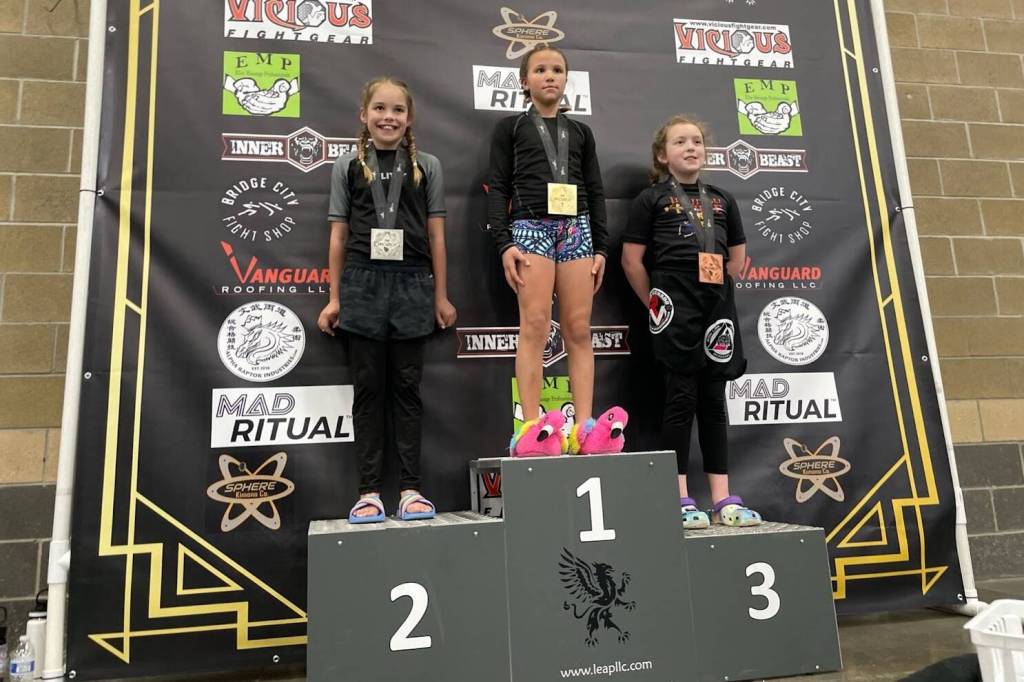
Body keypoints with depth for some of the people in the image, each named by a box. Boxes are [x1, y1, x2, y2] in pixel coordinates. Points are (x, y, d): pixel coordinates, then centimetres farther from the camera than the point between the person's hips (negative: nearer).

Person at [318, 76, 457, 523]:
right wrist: (334, 298, 4)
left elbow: (436, 235, 7)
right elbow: (338, 236, 8)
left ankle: (411, 489, 8)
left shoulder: (426, 166, 9)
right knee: (368, 388, 2)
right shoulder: (347, 166, 9)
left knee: (406, 387, 3)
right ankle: (369, 490, 7)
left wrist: (441, 296, 5)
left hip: (411, 285, 0)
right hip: (363, 284, 0)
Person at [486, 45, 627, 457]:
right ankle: (531, 429, -15)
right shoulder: (510, 128, 12)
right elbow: (497, 187, 4)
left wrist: (601, 248, 8)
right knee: (535, 326, -14)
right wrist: (504, 242, -9)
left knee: (579, 330, -4)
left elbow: (595, 193, 17)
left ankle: (584, 429, -5)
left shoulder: (580, 132, 21)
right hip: (531, 226, -3)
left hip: (576, 228, 3)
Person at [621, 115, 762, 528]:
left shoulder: (722, 199, 16)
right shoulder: (651, 199, 2)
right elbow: (632, 261, -3)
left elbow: (737, 257, 20)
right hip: (676, 308, -5)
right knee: (682, 398, -4)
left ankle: (723, 499, 13)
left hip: (717, 306, 5)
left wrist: (717, 294, 10)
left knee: (714, 401, 7)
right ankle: (681, 500, 4)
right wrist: (656, 304, -2)